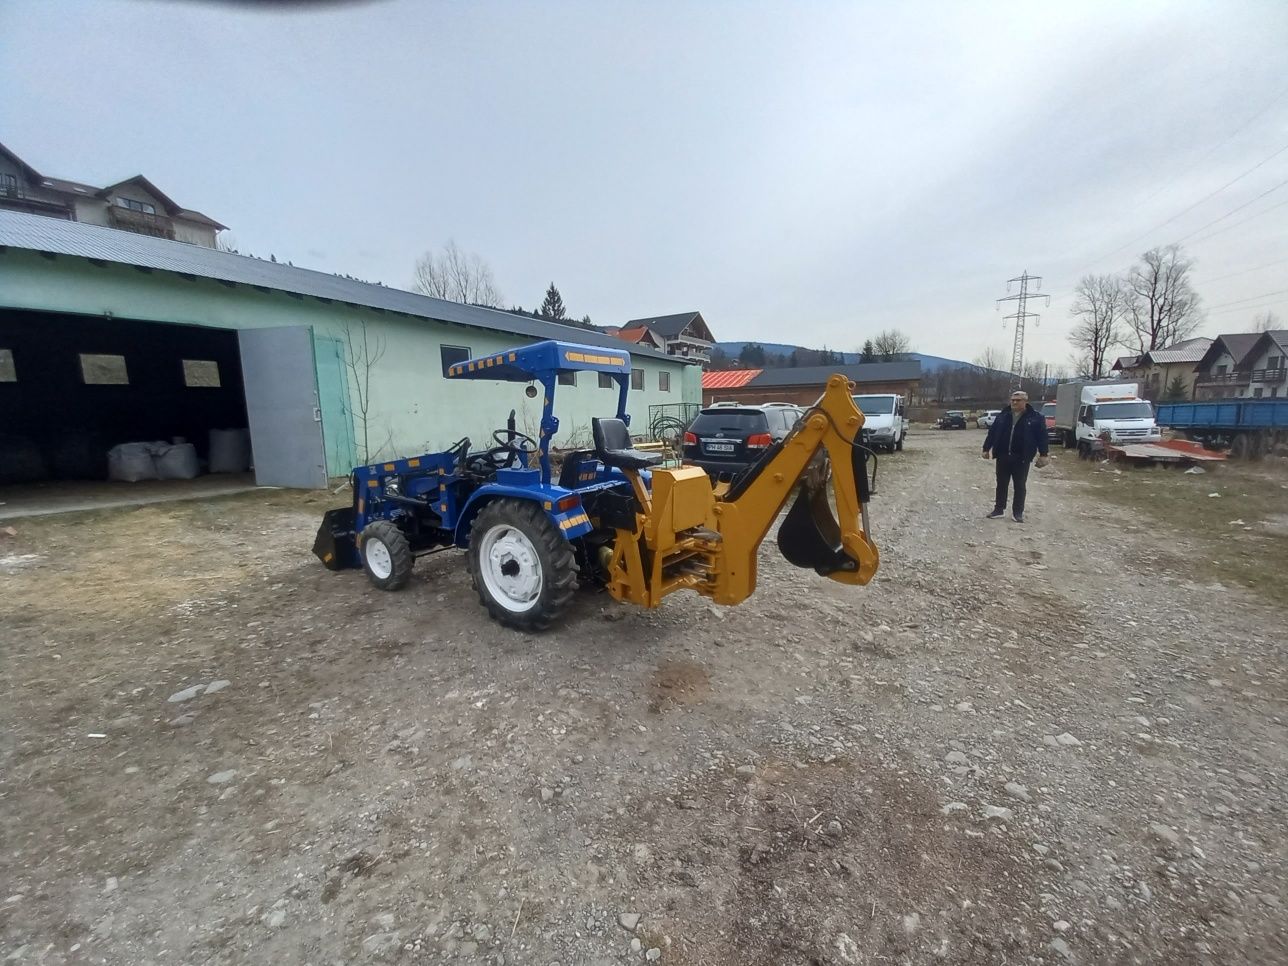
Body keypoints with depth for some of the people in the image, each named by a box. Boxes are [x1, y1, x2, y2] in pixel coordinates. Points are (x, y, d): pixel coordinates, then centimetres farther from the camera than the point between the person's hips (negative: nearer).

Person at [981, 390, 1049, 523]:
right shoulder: (1003, 415, 6)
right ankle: (999, 510, 19)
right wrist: (986, 448, 6)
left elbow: (1042, 437, -3)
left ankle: (1018, 513, 16)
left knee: (1020, 486, 6)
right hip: (1003, 457, 3)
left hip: (1021, 458, -3)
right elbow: (992, 432, 9)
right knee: (1001, 484, 10)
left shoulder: (1036, 417, -2)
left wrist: (1043, 455, -7)